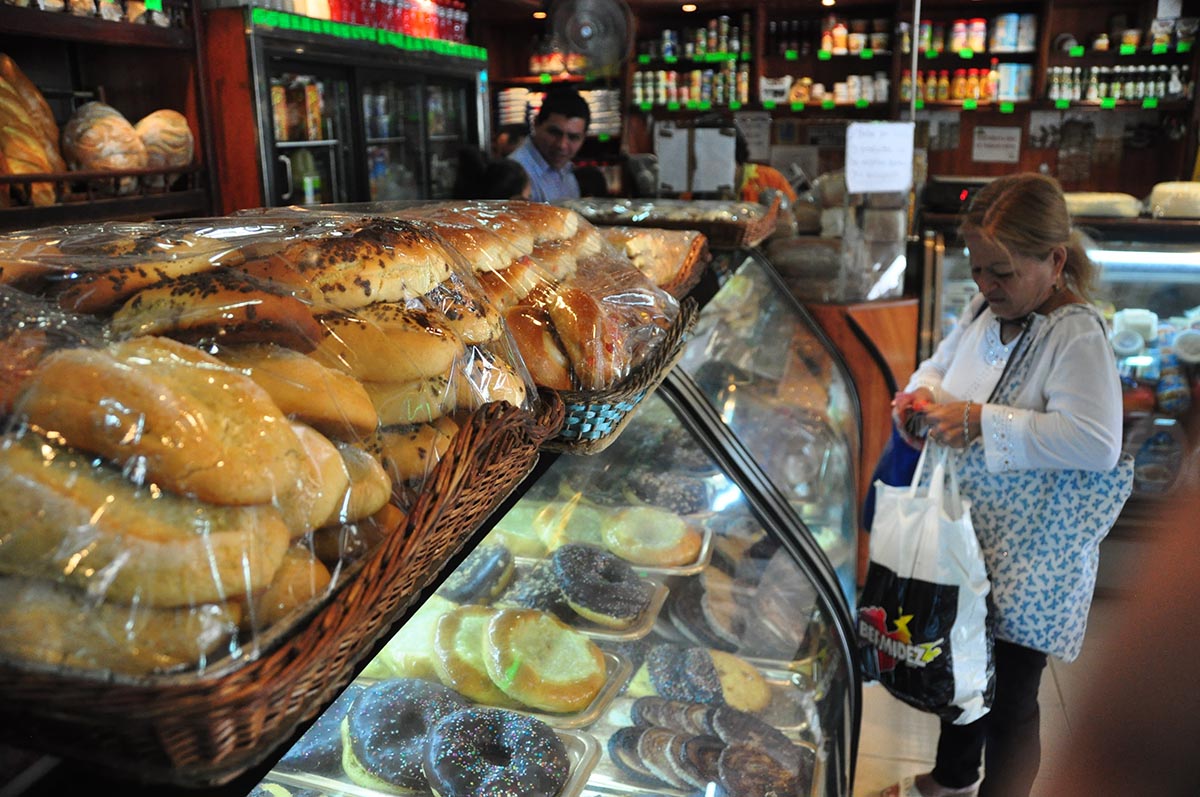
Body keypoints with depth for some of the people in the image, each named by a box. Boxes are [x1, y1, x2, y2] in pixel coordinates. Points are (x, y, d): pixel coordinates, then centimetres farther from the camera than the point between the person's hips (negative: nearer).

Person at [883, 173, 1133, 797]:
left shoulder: (1076, 336, -22)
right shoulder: (983, 312, 1)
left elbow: (1098, 443, -32)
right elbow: (940, 364, 18)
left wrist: (981, 422, -31)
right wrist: (921, 393, -5)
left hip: (1029, 560, -8)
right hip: (964, 536, 8)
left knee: (1009, 699, 9)